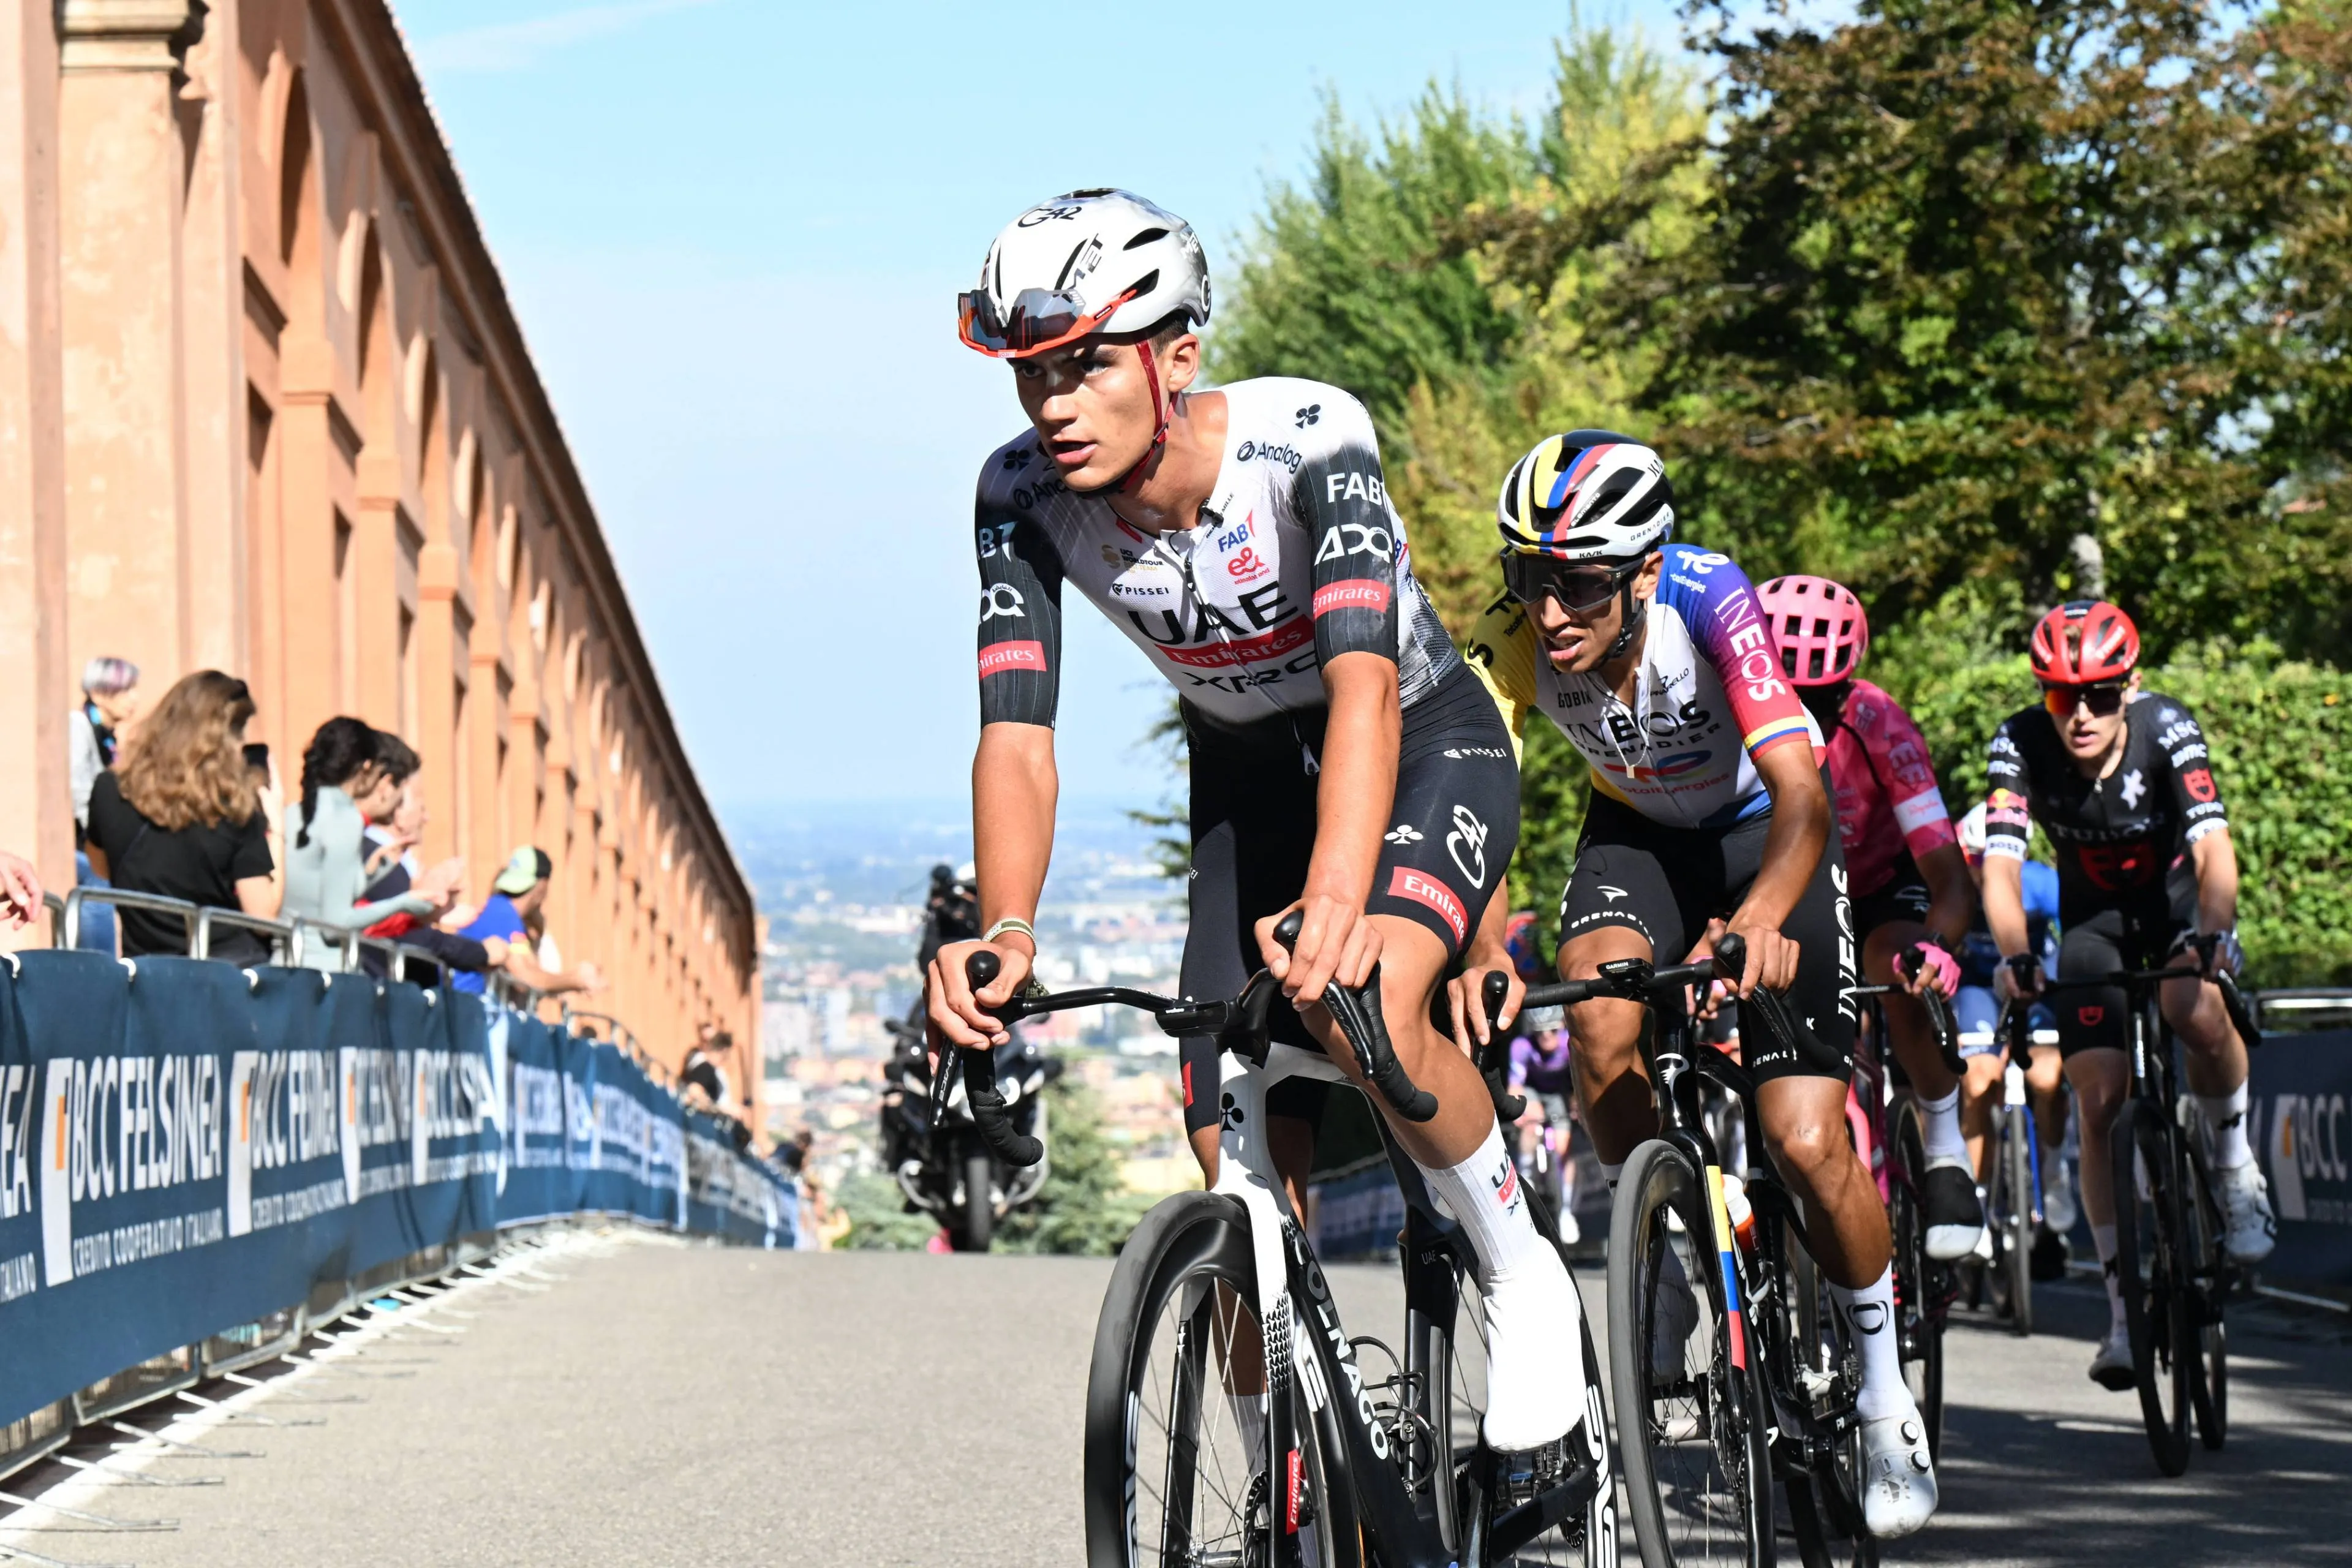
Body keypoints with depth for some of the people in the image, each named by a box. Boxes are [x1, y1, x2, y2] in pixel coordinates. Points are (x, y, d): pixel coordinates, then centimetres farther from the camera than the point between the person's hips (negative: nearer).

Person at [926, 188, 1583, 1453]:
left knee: (1365, 1004, -35)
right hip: (1247, 781, 4)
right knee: (1242, 1190, -5)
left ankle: (1522, 1275, -10)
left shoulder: (1308, 440, -32)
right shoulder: (1024, 498, -21)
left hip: (1426, 746, -4)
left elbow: (1364, 682, -44)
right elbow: (1016, 731, -28)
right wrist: (1004, 933, -47)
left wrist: (1337, 900, -61)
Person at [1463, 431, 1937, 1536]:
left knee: (1806, 1145, -13)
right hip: (1638, 834, 3)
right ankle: (1660, 1273, -3)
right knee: (1601, 1018, -30)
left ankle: (1886, 1393, 11)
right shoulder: (1515, 639, -26)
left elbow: (1801, 792, -43)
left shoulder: (1709, 601, -34)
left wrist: (1759, 920, -62)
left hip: (1766, 839, -3)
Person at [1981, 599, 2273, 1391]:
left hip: (2180, 900, -2)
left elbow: (2213, 848, -38)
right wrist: (2014, 955, -50)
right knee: (2099, 1101, -12)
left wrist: (2213, 935, -57)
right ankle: (2124, 1305, -2)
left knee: (2195, 1011, -33)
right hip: (2094, 917, 2)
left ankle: (2236, 1165, -5)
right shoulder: (2020, 745, -24)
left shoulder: (2167, 729, -28)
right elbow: (2001, 865, -32)